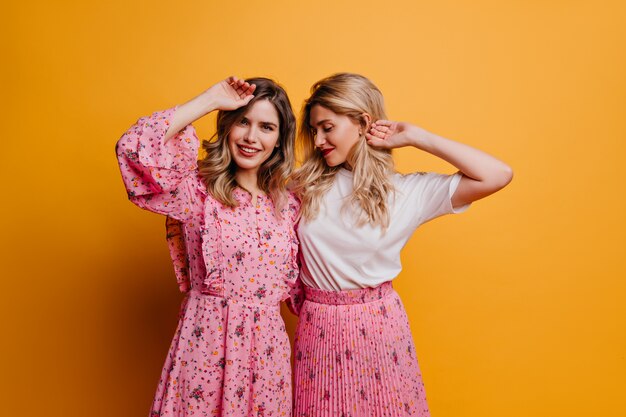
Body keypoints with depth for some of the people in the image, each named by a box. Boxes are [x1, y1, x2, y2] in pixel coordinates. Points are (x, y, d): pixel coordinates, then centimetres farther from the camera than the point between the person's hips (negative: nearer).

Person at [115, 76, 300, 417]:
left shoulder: (288, 203, 3)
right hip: (207, 341, -4)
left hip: (268, 347, 4)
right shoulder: (199, 191, -10)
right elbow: (135, 150, -28)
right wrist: (211, 100, -21)